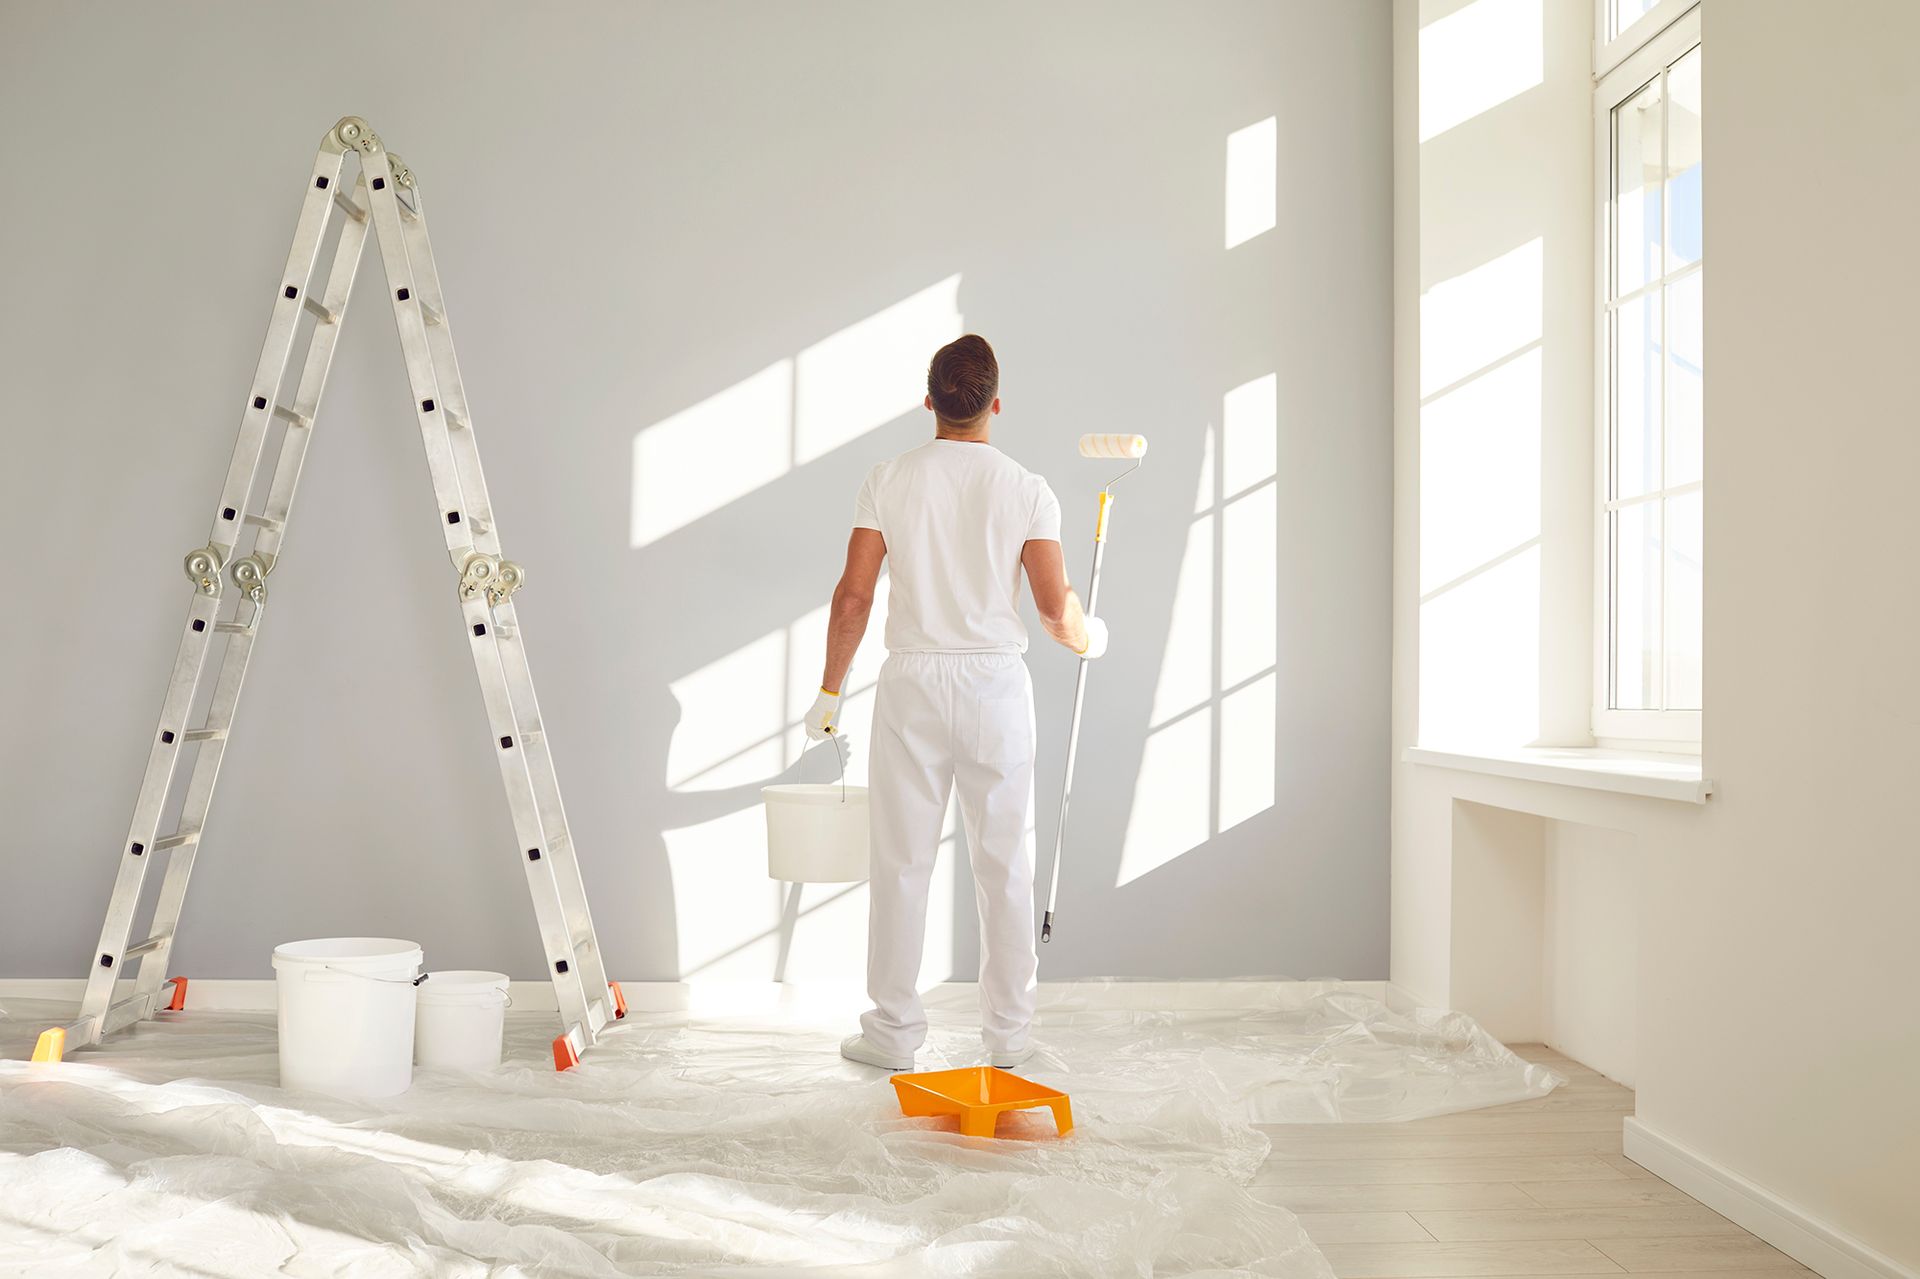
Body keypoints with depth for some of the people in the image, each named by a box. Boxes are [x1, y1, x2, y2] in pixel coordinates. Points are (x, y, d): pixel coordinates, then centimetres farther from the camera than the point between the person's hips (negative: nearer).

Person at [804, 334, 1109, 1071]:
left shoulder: (889, 482, -1)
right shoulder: (1026, 490, -3)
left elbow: (853, 597, -3)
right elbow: (1056, 608, -5)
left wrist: (829, 691, 7)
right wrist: (1087, 639, 18)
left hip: (912, 682, 0)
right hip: (996, 682, 0)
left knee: (901, 862, 8)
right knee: (1005, 863, 10)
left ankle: (895, 1031, 15)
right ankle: (1008, 1033, 19)